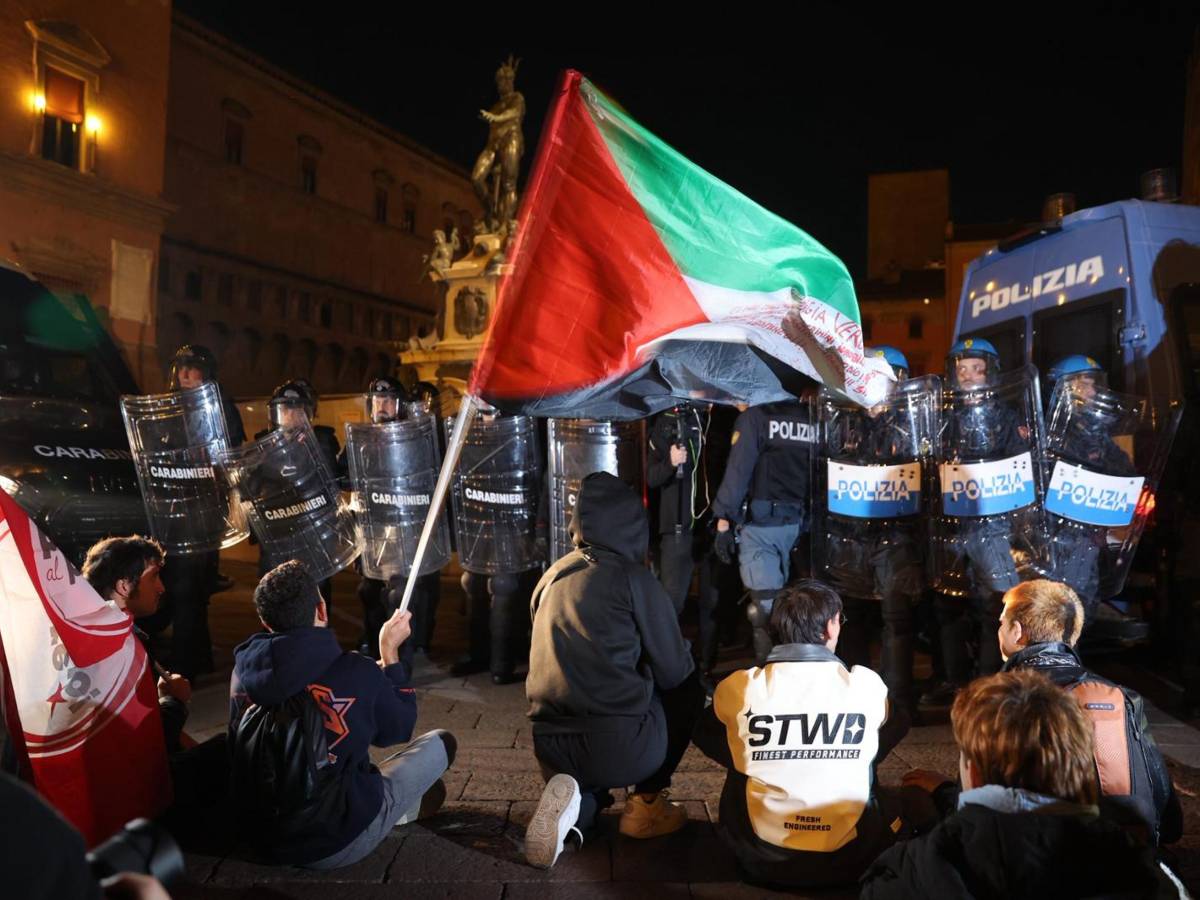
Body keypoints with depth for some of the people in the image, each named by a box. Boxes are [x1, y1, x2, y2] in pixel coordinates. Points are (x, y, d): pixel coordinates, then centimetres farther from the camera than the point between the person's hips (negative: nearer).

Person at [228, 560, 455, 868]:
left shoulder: (243, 669, -10)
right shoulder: (358, 673, -24)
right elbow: (398, 730, -3)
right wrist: (389, 652, 5)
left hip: (263, 837, 5)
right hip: (339, 844, -5)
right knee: (441, 742, 13)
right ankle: (406, 807, 39)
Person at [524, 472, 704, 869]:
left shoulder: (551, 577, 11)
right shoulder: (633, 577, -7)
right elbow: (675, 671, -1)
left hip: (551, 748, 5)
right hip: (622, 747, -5)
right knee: (688, 689, 21)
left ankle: (578, 803, 5)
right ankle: (647, 803, 16)